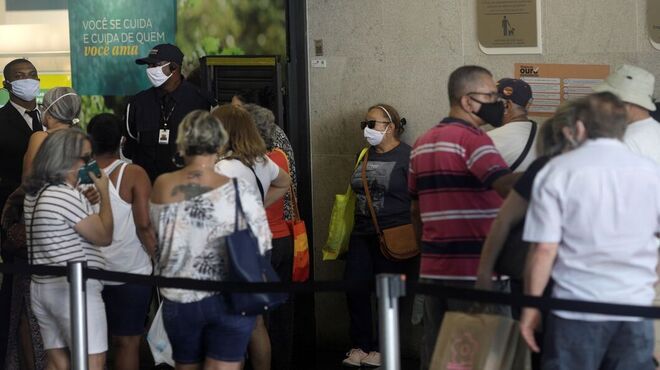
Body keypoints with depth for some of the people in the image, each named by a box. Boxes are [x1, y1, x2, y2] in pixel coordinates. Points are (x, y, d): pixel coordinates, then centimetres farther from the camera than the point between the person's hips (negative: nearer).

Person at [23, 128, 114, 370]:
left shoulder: (34, 195, 12)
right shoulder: (67, 195, -16)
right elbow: (104, 236, -12)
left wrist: (85, 201, 17)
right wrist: (104, 192, -5)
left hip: (43, 287, 9)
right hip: (74, 288, -9)